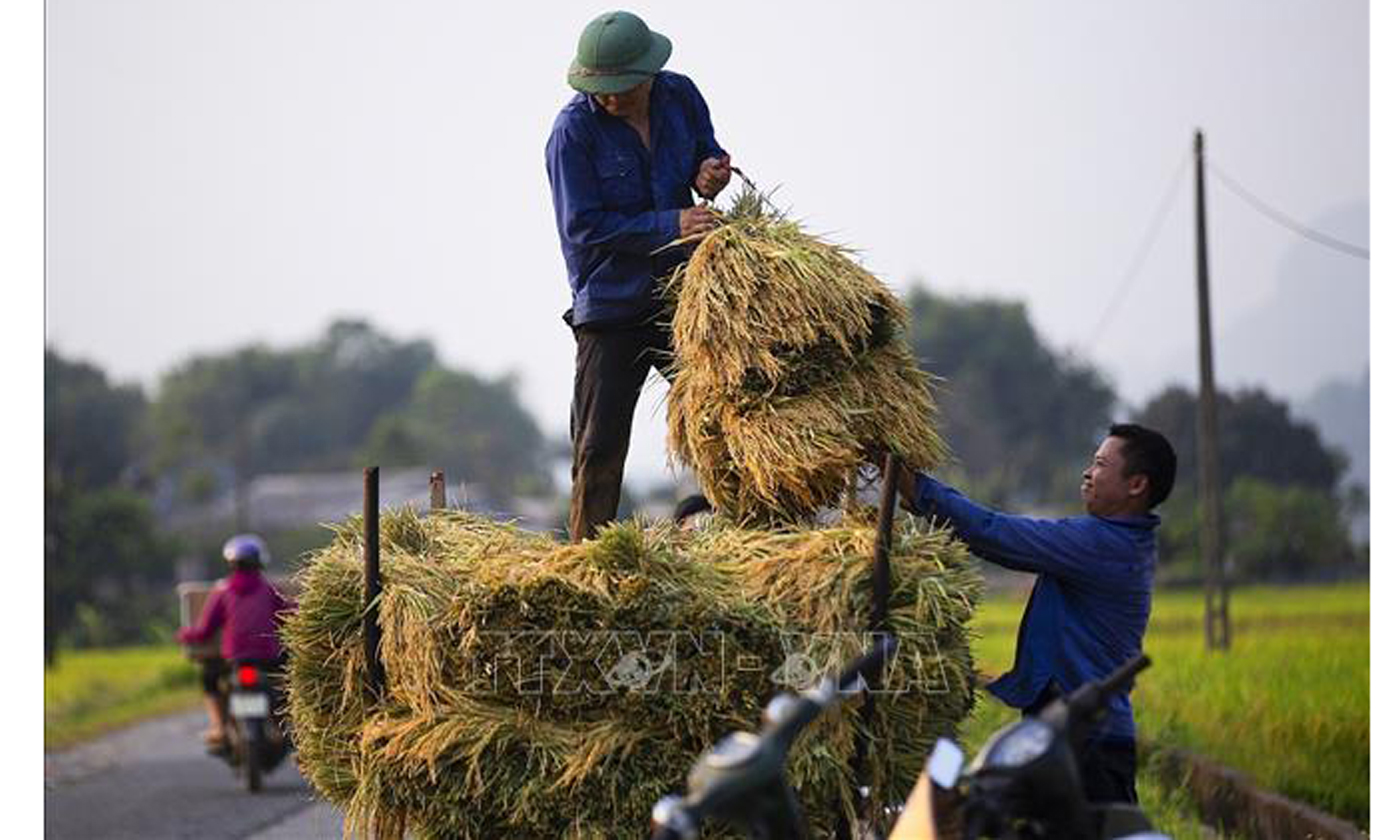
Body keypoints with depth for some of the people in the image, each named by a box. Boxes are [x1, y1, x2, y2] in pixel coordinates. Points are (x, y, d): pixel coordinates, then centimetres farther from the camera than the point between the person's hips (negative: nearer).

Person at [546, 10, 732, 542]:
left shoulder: (680, 96, -1)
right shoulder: (573, 130, -16)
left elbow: (707, 154, 18)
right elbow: (583, 228, -17)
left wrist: (711, 172, -8)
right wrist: (670, 225, -24)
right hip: (611, 306, -4)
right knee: (600, 449, -1)